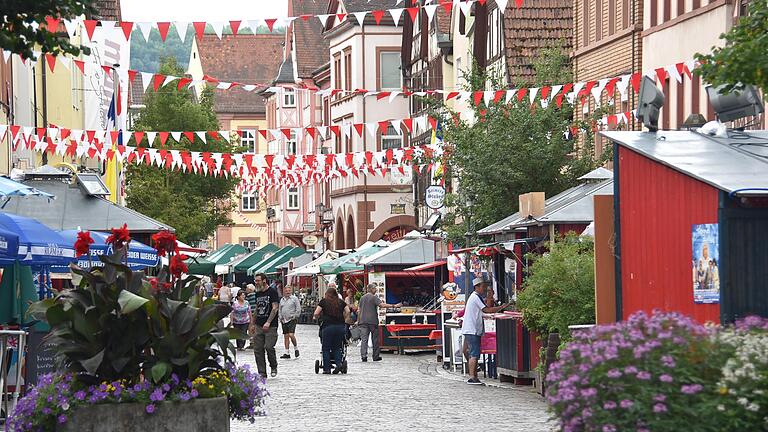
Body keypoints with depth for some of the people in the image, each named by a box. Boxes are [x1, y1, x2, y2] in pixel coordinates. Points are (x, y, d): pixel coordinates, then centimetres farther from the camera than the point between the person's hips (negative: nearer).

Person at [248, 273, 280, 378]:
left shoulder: (272, 292, -5)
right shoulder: (257, 294, 16)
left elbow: (274, 308, -12)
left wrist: (268, 322, -20)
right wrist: (253, 324, 20)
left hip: (271, 326, -7)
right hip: (259, 326, 7)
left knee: (269, 347, -16)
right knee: (257, 349, 0)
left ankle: (273, 367, 9)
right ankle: (262, 373, 5)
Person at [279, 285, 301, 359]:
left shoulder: (294, 298, -1)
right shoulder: (282, 300, 15)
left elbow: (298, 309, -3)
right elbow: (280, 310, 21)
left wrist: (294, 317, -7)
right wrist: (280, 318, 9)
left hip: (292, 320, -5)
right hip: (284, 320, 5)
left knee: (291, 335, -18)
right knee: (286, 336, 5)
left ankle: (296, 348, 5)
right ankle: (287, 353, 8)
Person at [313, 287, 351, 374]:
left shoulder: (324, 301, 5)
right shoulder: (341, 302, 14)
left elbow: (316, 313, -2)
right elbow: (347, 311, 3)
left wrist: (315, 318, 18)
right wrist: (344, 320, 16)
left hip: (328, 326, -3)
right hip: (340, 326, 3)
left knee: (326, 348, 6)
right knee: (337, 347, 13)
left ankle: (327, 368, 3)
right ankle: (338, 363, -8)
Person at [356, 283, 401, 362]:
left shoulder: (362, 298, 12)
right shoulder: (374, 297, -6)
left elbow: (359, 310, 13)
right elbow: (382, 305, -19)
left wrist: (358, 320, 19)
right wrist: (394, 306, -19)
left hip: (363, 321, 4)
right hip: (373, 321, -4)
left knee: (364, 339, -2)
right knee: (375, 339, 7)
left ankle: (363, 355, -16)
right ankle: (376, 356, 13)